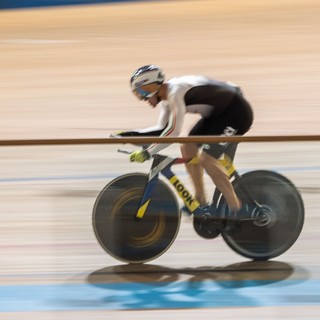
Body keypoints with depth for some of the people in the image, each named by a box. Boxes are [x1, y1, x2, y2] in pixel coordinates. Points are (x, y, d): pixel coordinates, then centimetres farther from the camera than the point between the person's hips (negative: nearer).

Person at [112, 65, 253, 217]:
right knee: (187, 148, 6)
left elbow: (173, 131, -32)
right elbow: (163, 129, 9)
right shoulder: (167, 97, 5)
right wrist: (131, 134, 2)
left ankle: (237, 209, -7)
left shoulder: (176, 92, -25)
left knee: (206, 158, -16)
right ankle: (200, 201, 14)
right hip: (219, 113, 10)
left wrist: (147, 152, -30)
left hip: (237, 111, -10)